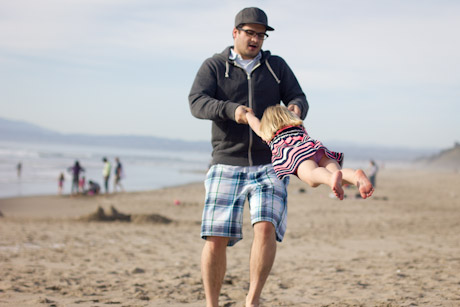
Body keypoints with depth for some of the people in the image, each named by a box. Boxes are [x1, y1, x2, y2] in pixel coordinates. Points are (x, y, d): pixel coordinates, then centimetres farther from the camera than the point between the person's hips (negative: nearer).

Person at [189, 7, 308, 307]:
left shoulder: (277, 66, 10)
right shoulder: (213, 66, 3)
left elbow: (299, 100, 2)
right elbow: (198, 103, -13)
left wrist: (296, 108, -25)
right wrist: (231, 110, -33)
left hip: (269, 167, 1)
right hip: (227, 166, -1)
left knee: (266, 228, -22)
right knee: (216, 238, -9)